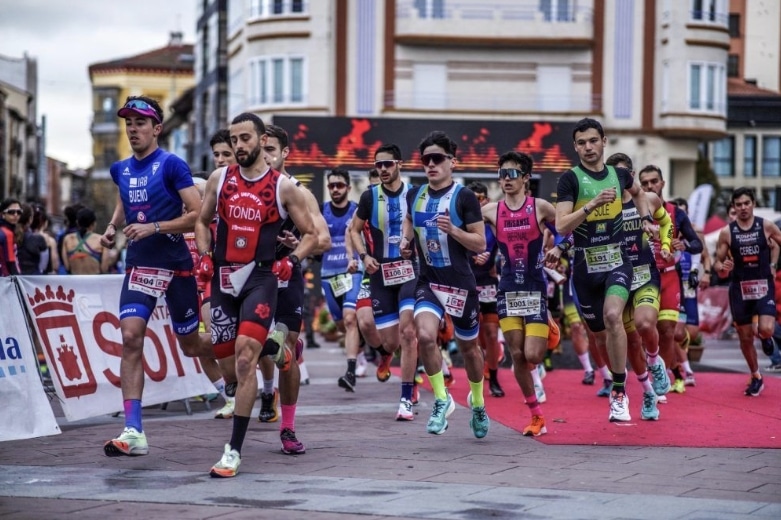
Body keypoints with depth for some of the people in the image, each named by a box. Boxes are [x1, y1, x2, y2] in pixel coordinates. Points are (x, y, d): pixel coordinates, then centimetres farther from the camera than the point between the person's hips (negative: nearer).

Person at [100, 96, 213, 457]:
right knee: (130, 337, -14)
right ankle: (133, 432, -16)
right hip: (139, 265, 4)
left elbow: (198, 215, -14)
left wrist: (154, 227, -22)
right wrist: (112, 226, 12)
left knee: (190, 345, 8)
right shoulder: (120, 169, 9)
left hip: (176, 265, -4)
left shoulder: (172, 165, -10)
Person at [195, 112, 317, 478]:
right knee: (224, 348, 13)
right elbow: (202, 221, 18)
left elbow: (311, 235, 5)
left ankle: (234, 450, -14)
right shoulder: (219, 179, 5)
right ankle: (274, 345, 46)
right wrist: (204, 255, 2)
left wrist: (292, 261, -12)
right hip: (224, 276, 5)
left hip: (260, 277, -5)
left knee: (245, 359, -16)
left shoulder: (283, 187, -3)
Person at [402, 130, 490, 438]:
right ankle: (442, 400, -7)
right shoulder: (414, 195, 5)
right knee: (425, 335, -24)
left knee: (468, 347, 12)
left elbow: (481, 244, -9)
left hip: (461, 283, -2)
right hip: (428, 282, 2)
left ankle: (478, 404, 37)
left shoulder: (464, 197, -8)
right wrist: (406, 241, 5)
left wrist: (453, 229, -24)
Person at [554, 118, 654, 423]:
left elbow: (637, 193, 31)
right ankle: (617, 381, 37)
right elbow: (561, 226, -17)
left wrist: (646, 218, 17)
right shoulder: (571, 179, -6)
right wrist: (592, 204, -27)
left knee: (613, 316, -26)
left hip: (616, 261, 0)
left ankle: (619, 394, -21)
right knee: (600, 335, 10)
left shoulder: (619, 174, 6)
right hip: (585, 266, 0)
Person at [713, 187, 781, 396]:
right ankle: (756, 377, 26)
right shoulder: (727, 232, -2)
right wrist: (721, 268, -19)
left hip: (764, 286, -1)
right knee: (745, 337, 7)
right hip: (740, 288, 1)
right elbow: (717, 261, 3)